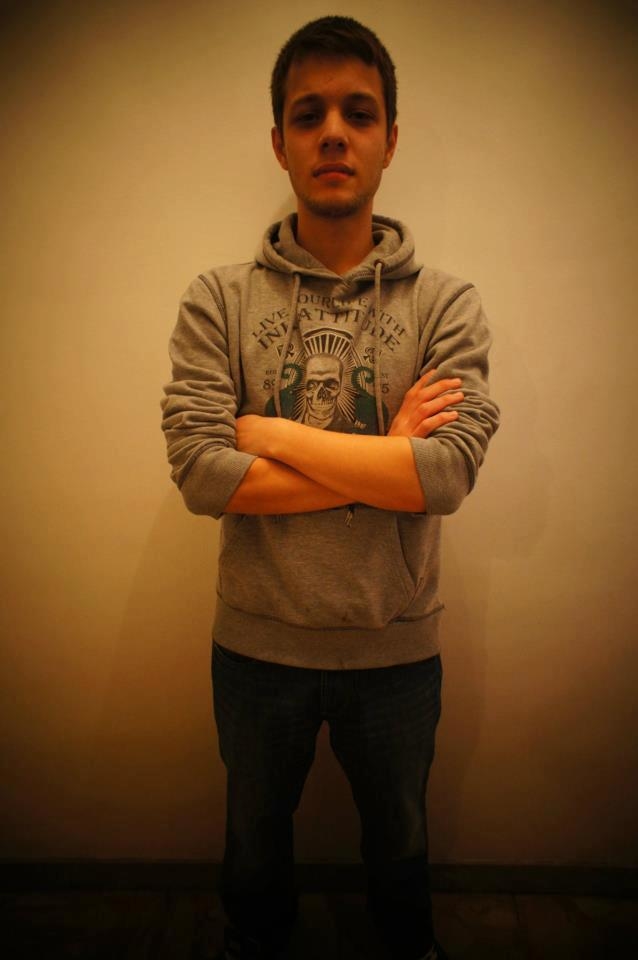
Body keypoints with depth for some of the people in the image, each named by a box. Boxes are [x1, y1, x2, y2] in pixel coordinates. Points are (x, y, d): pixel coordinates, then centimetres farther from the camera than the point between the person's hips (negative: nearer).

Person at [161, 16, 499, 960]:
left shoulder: (447, 303, -8)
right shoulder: (219, 299, -8)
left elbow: (449, 472, -22)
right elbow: (201, 474, -20)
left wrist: (271, 432, -20)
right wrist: (383, 457, -21)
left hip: (397, 649, 0)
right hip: (256, 644, 1)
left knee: (398, 833, 27)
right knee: (255, 829, 28)